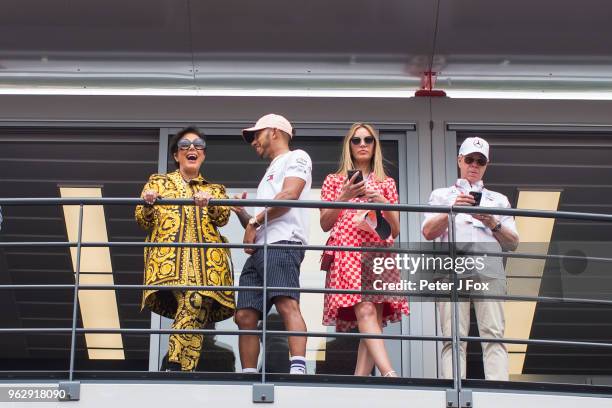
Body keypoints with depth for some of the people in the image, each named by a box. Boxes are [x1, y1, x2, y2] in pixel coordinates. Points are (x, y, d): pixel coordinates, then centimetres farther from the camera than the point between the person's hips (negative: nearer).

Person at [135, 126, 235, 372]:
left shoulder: (215, 190, 30)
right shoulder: (158, 182, 27)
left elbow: (223, 218, 8)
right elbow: (144, 222, 16)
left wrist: (210, 203, -14)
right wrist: (147, 204, -6)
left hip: (206, 257, 2)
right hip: (170, 255, -2)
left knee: (196, 303, -24)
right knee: (193, 301, -27)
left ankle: (177, 368, -27)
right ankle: (180, 367, -28)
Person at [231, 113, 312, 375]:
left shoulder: (296, 158, 11)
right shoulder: (270, 174, 37)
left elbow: (290, 194, -9)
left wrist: (254, 220, -4)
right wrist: (242, 214, 16)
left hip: (282, 244, -9)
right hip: (258, 250, 9)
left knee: (287, 304, -26)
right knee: (245, 315, -1)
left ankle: (298, 369, -38)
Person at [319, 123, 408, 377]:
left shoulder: (386, 184, 23)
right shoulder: (334, 181, 19)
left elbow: (395, 230, 17)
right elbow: (325, 224, 11)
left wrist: (383, 203, 0)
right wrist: (344, 197, -3)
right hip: (346, 252, -3)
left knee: (374, 317, -12)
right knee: (365, 311, -24)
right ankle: (390, 374, -37)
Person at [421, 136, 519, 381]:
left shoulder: (498, 200, 29)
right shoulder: (441, 195, 27)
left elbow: (513, 243, 20)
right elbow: (428, 232, 11)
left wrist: (493, 223, 3)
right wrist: (452, 210, -4)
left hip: (490, 271, 1)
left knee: (494, 335, -15)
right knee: (454, 337, -14)